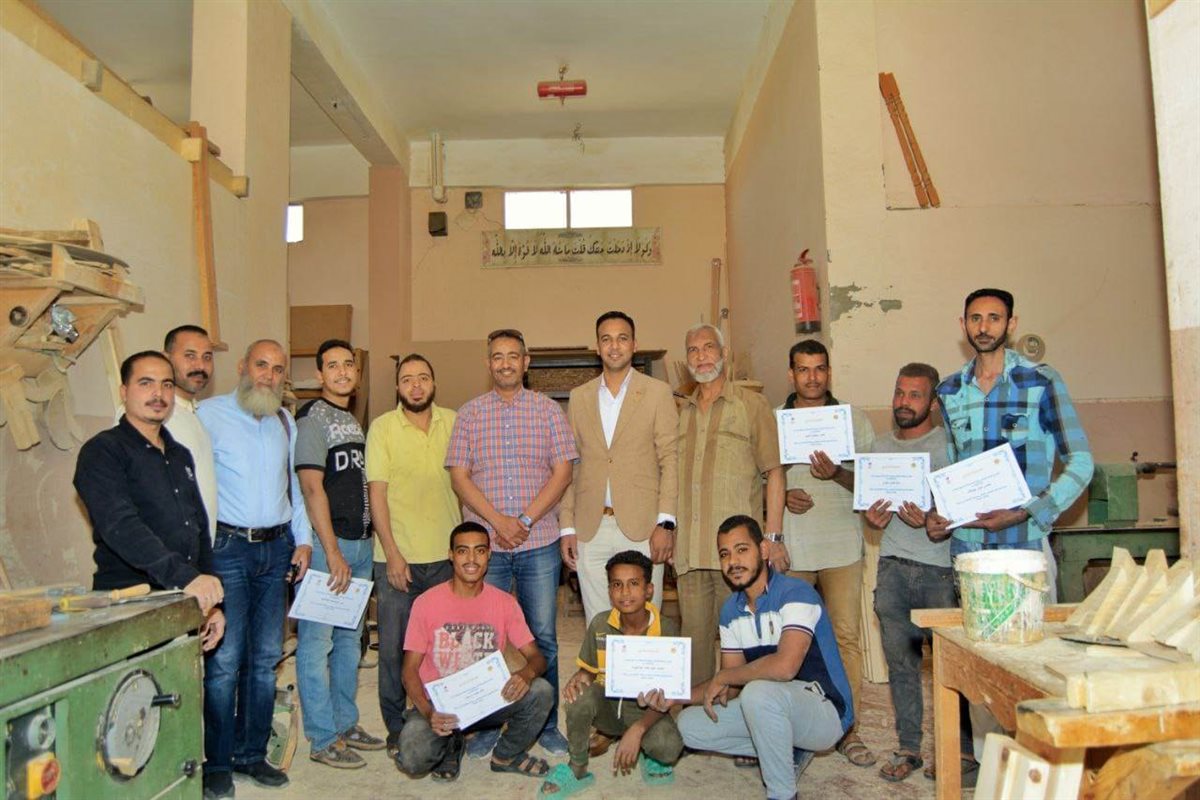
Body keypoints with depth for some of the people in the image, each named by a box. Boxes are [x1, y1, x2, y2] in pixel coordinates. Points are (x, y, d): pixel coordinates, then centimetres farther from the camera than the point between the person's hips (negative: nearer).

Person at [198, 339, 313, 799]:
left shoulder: (285, 422, 15)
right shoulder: (209, 415, -4)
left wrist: (302, 539, 13)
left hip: (276, 548, 5)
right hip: (227, 548, -5)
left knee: (265, 658, 10)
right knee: (224, 659, -4)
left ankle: (252, 753, 22)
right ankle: (217, 763, 11)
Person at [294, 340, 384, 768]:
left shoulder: (354, 421, 17)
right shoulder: (313, 418, -8)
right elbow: (312, 488, -14)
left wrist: (367, 540, 14)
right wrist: (333, 551, -17)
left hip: (360, 543, 9)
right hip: (327, 544, -8)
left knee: (349, 638, 15)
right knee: (317, 641, -1)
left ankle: (346, 723, 27)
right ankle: (323, 739, 8)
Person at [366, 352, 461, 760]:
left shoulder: (453, 423, 4)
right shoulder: (382, 427, -4)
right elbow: (376, 493, -5)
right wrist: (392, 553, -10)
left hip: (446, 553, 3)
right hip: (397, 556, -2)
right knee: (394, 647, 6)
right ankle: (396, 729, 22)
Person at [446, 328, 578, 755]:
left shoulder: (548, 410, 5)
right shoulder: (469, 413, 7)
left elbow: (562, 472, -1)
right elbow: (459, 476, 1)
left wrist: (525, 520, -11)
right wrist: (497, 520, -12)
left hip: (539, 543, 0)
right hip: (484, 544, 1)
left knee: (543, 637, 6)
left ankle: (546, 725, 20)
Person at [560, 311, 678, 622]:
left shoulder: (658, 392, 4)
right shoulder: (579, 397, 12)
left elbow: (670, 460, -1)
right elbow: (569, 466, 12)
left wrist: (666, 523, -10)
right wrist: (567, 527, 6)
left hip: (642, 527, -2)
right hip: (590, 530, 3)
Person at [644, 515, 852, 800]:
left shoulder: (796, 593, -21)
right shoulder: (731, 610, 4)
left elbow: (784, 666, -36)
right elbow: (732, 688, 6)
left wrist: (722, 677, -21)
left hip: (825, 711, -8)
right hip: (771, 709, 8)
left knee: (757, 692, -36)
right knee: (688, 725, 1)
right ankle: (788, 751, 11)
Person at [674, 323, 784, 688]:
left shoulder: (751, 405, 4)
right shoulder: (680, 412, 17)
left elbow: (774, 473, 0)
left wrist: (773, 537, -8)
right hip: (689, 551, 4)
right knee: (695, 639, 9)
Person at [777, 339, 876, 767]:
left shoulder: (854, 419, 8)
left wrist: (837, 474, -14)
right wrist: (781, 495, -7)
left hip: (841, 544, 0)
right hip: (790, 545, 1)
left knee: (846, 635, 0)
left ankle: (846, 727, 12)